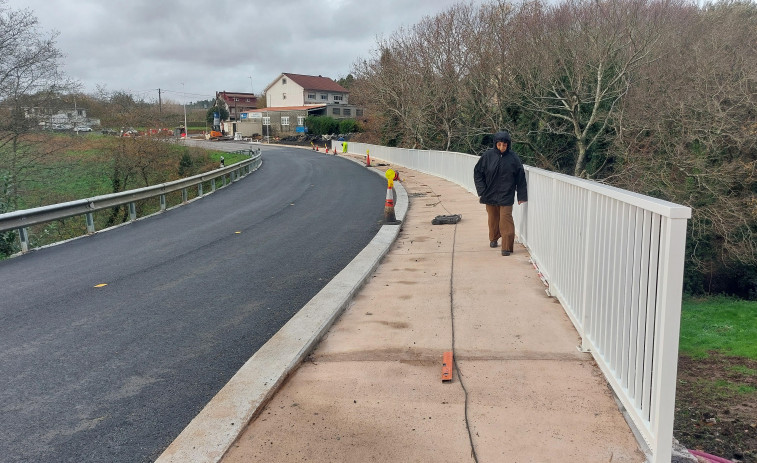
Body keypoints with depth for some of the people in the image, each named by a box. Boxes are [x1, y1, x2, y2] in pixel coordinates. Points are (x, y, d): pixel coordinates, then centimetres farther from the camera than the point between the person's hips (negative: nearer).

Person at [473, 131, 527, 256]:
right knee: (493, 218, 16)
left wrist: (522, 196, -1)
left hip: (506, 195, -2)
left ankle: (507, 247, -2)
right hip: (490, 193, 2)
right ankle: (493, 239, 38)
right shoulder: (488, 155, -5)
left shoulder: (513, 157, -6)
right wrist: (481, 191, -6)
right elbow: (477, 173, 1)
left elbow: (520, 177, 0)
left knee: (506, 219, -7)